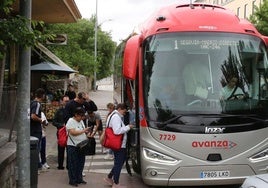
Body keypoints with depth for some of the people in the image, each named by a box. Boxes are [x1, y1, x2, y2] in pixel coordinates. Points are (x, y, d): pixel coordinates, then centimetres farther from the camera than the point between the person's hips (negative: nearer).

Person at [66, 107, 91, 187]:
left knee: (81, 163, 13)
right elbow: (73, 132, -24)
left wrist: (87, 134, 4)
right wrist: (83, 130, -22)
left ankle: (79, 179, 25)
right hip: (73, 146, -8)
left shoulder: (81, 121, 13)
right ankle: (72, 181, 10)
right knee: (73, 164, 0)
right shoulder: (71, 121, -13)